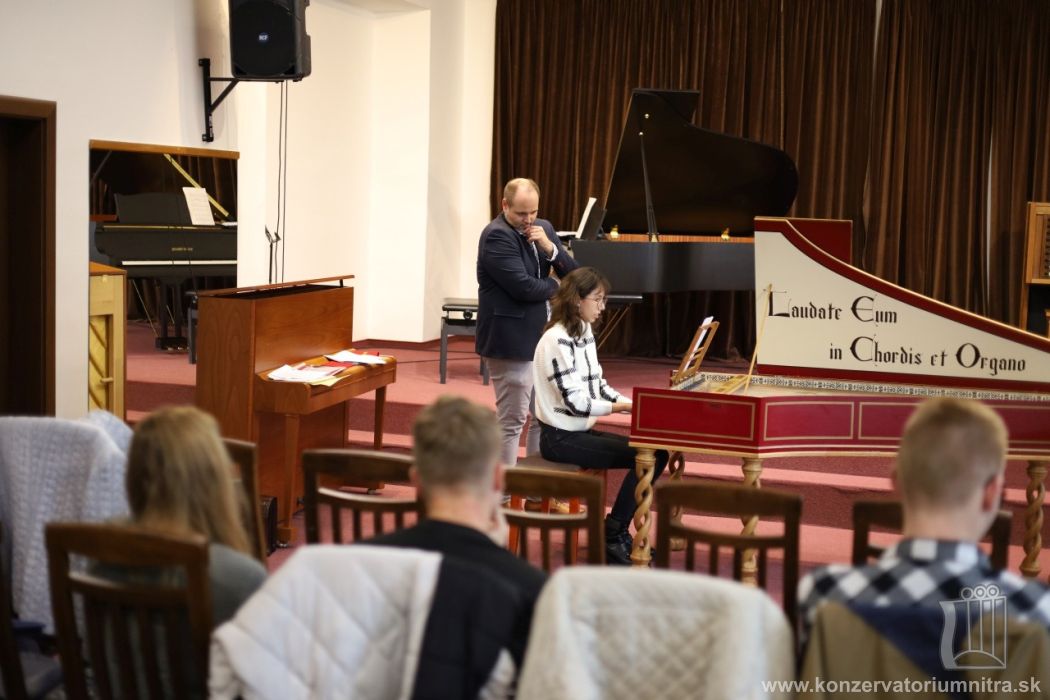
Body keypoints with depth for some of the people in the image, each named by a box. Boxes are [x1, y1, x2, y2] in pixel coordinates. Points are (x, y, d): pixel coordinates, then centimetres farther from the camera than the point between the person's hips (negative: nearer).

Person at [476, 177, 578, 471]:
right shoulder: (496, 236, -16)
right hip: (511, 340, -8)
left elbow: (572, 273, 5)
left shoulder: (543, 228, 10)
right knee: (512, 419, -3)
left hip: (541, 337, 8)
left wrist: (549, 247, -13)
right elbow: (524, 287, -24)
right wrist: (557, 288, -4)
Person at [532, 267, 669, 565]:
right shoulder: (557, 340, -18)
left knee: (657, 452, -2)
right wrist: (621, 407, -19)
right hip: (561, 437, -9)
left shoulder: (585, 334, 10)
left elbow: (597, 385, 13)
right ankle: (612, 538, -4)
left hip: (580, 430, 9)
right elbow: (574, 401, -21)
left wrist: (634, 403, -1)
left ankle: (618, 533, 4)